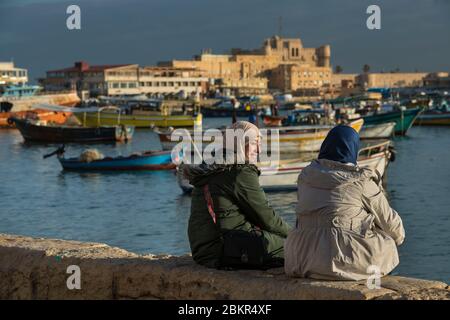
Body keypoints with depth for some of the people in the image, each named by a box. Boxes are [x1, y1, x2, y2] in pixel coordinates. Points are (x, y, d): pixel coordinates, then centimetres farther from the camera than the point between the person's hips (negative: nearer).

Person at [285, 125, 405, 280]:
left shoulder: (306, 175, 6)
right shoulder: (361, 181, -7)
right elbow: (387, 218, 3)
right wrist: (399, 235, 25)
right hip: (344, 259, -6)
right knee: (386, 245, 22)